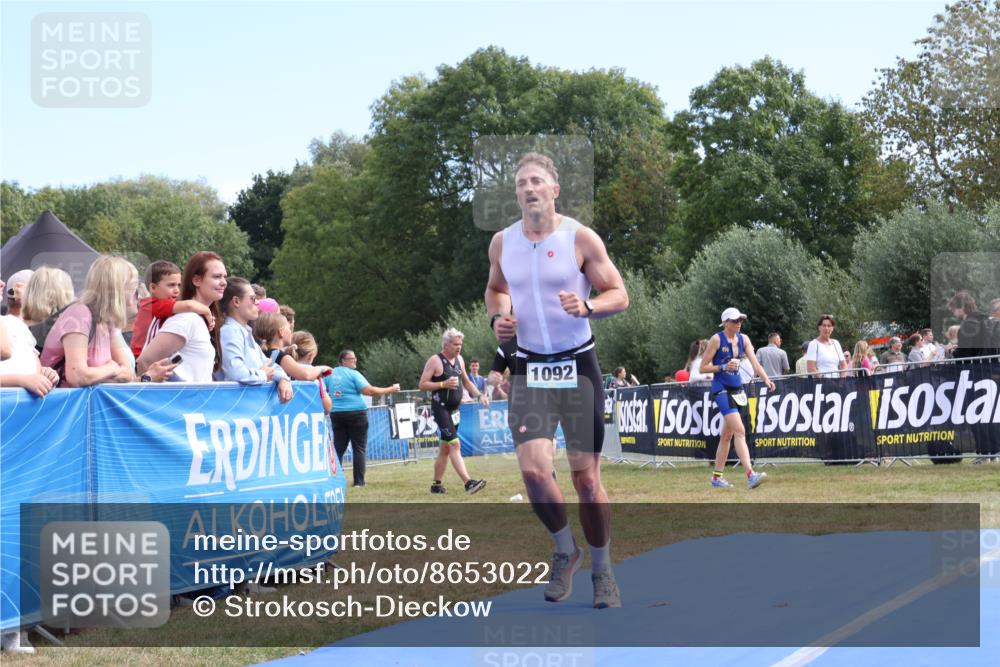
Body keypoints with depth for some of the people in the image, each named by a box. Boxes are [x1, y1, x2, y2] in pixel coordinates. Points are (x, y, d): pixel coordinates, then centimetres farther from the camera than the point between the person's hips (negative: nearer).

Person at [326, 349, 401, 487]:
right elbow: (369, 391, -15)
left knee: (338, 448, 9)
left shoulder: (330, 374, 8)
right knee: (359, 448, 1)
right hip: (356, 413, -5)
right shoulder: (353, 374, -9)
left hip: (336, 414, 5)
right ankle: (359, 481, -2)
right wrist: (390, 390, -8)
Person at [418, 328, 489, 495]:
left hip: (454, 410, 8)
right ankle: (468, 483, -25)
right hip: (440, 408, -8)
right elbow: (422, 385, -12)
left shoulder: (459, 359, 12)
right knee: (455, 445, -17)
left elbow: (466, 382, 25)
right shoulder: (435, 361, -10)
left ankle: (436, 484, 22)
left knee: (445, 449, 13)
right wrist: (443, 384, -21)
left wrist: (479, 395, 11)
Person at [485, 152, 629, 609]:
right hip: (529, 369, 2)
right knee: (534, 471, -13)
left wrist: (587, 306, -25)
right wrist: (498, 316, 1)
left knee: (585, 477, 0)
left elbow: (619, 295, -5)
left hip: (577, 366, -2)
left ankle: (602, 571, 18)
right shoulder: (502, 243, 4)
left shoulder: (580, 238, -7)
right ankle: (565, 551, 14)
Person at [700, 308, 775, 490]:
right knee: (740, 430, -19)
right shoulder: (716, 339, -9)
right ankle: (750, 475, -28)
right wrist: (723, 367, -20)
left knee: (727, 435, 13)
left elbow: (755, 362, -3)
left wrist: (766, 379, -18)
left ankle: (717, 476, 23)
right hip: (721, 390, -7)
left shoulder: (743, 339, 7)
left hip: (737, 390, 7)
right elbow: (703, 367, -6)